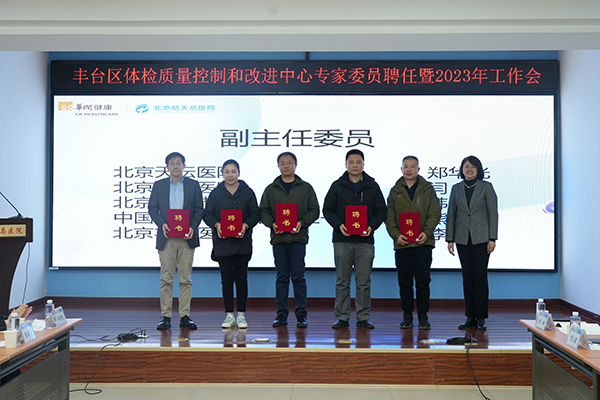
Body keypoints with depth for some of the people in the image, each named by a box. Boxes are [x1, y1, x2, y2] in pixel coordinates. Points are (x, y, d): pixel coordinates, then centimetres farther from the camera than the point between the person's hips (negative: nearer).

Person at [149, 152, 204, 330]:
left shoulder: (193, 185, 8)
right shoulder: (159, 185, 10)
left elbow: (199, 209, 5)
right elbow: (152, 208, 6)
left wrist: (193, 227, -11)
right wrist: (162, 224, -11)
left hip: (187, 237, 0)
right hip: (166, 238, 0)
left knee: (185, 279, 2)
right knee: (166, 278, 0)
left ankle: (184, 316, 8)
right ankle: (166, 316, 6)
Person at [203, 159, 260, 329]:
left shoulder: (248, 192, 5)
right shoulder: (216, 193, 6)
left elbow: (255, 214, 3)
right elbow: (207, 214, 5)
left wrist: (246, 225, -15)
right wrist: (216, 224, -14)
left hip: (242, 242, 0)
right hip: (222, 242, 0)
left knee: (241, 279, 3)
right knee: (226, 280, 4)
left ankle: (241, 315, 12)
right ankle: (229, 315, 12)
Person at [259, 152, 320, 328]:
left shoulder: (306, 188, 10)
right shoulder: (271, 189, 13)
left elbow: (314, 210, 7)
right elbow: (263, 211, 11)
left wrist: (302, 222, -10)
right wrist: (271, 223, -9)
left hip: (298, 237, -1)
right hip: (278, 238, 1)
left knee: (298, 276, -1)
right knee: (282, 277, 4)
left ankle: (301, 314, 6)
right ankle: (282, 314, 11)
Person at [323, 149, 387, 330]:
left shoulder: (372, 186, 9)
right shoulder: (337, 186, 7)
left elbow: (381, 211, 9)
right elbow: (327, 209, 5)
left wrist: (371, 226, -9)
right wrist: (339, 225, -12)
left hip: (365, 240, 1)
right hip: (342, 240, 0)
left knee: (364, 281, 4)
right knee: (342, 281, 3)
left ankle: (363, 317, 12)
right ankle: (342, 317, 10)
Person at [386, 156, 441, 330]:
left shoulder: (427, 189, 7)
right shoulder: (395, 191, 10)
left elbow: (435, 213, 1)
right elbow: (389, 217, 6)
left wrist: (426, 232, -14)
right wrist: (396, 235, -10)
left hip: (423, 243, -1)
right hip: (401, 244, 1)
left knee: (423, 281, 2)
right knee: (404, 281, 6)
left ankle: (423, 316, 12)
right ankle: (407, 315, 16)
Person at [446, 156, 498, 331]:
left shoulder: (486, 187, 2)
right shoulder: (456, 188, 10)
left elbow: (493, 213, -2)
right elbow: (451, 215, 10)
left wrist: (492, 238, -9)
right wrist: (450, 239, 4)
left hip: (481, 237, -3)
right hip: (463, 238, 3)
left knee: (480, 276, -4)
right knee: (467, 277, 5)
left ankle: (481, 318, 5)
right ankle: (470, 317, 12)